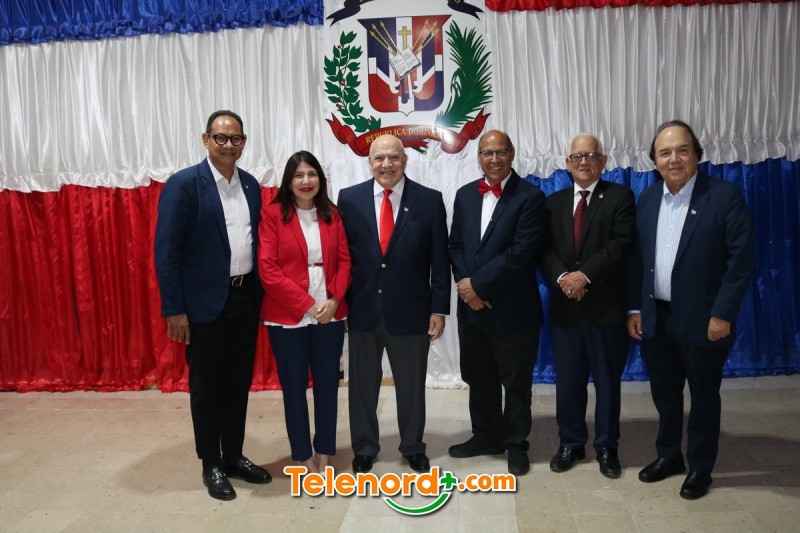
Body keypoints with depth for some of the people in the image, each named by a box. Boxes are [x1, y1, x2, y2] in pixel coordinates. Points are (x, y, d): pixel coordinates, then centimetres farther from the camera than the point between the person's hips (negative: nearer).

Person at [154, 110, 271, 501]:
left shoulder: (251, 185, 7)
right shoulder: (183, 184, -11)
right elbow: (166, 251, -13)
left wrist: (262, 294, 8)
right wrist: (174, 310, -15)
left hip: (245, 298, 6)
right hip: (205, 303, -5)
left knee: (239, 383, 15)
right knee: (206, 388, 9)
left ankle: (234, 457, 31)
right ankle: (211, 466, 25)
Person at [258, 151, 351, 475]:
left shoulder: (332, 214, 7)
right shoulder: (273, 214, -4)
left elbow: (345, 261, 5)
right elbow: (267, 269, -10)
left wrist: (334, 299, -11)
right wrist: (307, 304, -15)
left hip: (330, 314, 3)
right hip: (288, 316, -3)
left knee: (328, 383, 10)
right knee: (294, 386, 8)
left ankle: (324, 452, 27)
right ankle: (304, 456, 25)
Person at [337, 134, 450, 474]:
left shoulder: (429, 200, -3)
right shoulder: (349, 199, 0)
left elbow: (439, 261, -2)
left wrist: (439, 309, -4)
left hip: (410, 310, -1)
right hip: (362, 309, 1)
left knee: (411, 384, 14)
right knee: (362, 384, 14)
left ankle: (413, 447, 34)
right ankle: (364, 448, 33)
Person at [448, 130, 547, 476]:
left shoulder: (530, 196, -8)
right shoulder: (465, 195, 10)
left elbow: (521, 251, -17)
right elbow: (455, 245, 8)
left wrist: (478, 284, -16)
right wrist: (464, 284, -8)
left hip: (513, 308, -5)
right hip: (472, 306, 5)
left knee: (516, 382, 9)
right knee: (478, 378, 17)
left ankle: (516, 444, 28)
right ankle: (486, 436, 36)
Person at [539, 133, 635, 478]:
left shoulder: (620, 196, 1)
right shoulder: (554, 202, 12)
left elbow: (620, 244, -12)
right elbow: (545, 248, 2)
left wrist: (584, 275, -20)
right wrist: (561, 277, -16)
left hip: (606, 305, -3)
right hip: (564, 306, 3)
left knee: (607, 381, 8)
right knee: (567, 381, 10)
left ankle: (607, 447, 24)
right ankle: (571, 444, 26)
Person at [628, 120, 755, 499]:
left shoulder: (725, 196, -10)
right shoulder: (647, 198, 5)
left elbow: (742, 259, -13)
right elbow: (637, 258, 7)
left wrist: (723, 314, -16)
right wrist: (634, 308, 3)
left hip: (702, 319, -4)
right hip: (655, 317, 5)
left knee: (703, 396, 11)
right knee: (664, 392, 17)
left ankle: (700, 467, 29)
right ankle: (668, 455, 37)